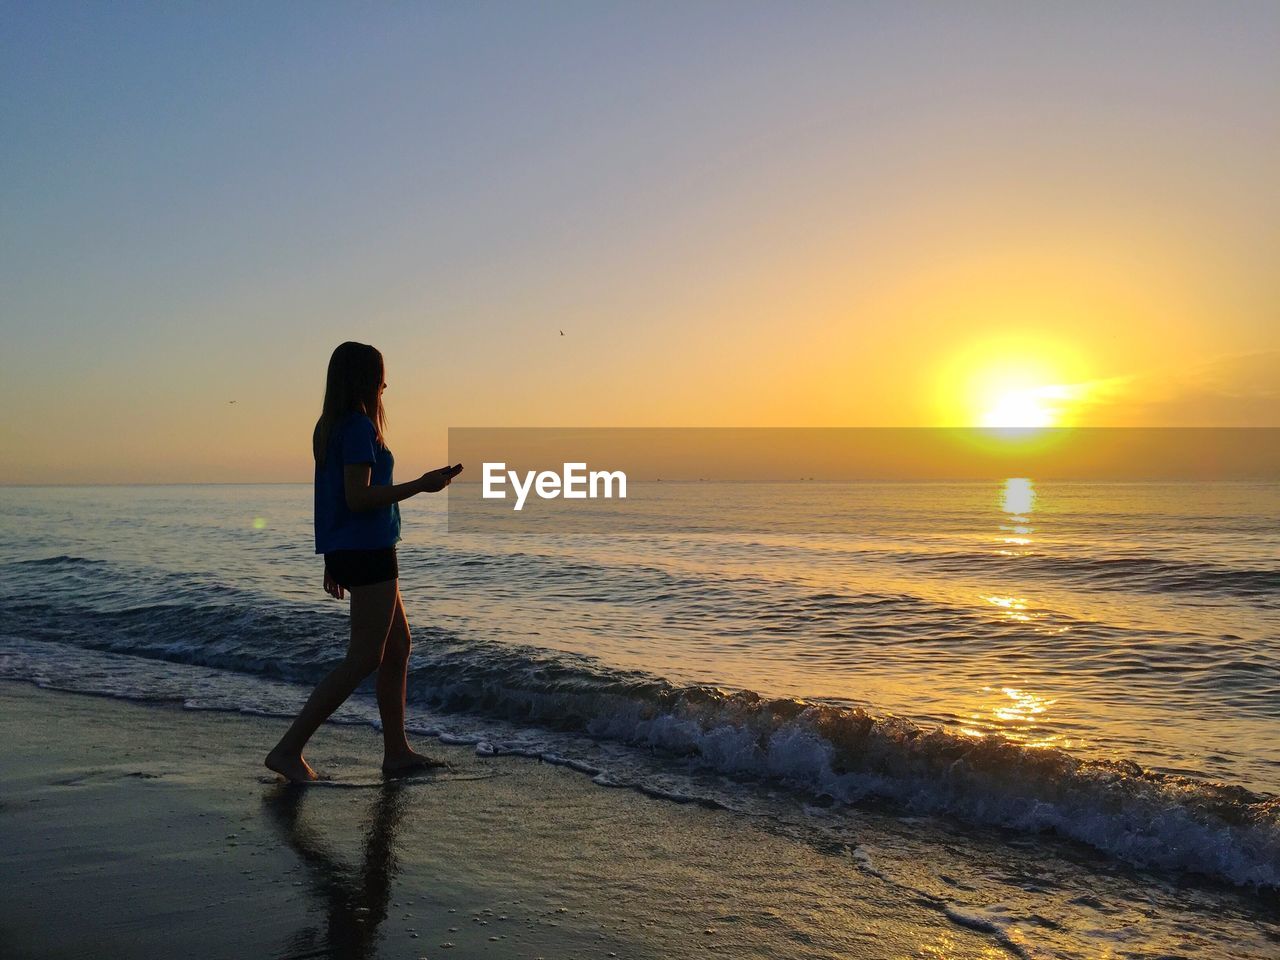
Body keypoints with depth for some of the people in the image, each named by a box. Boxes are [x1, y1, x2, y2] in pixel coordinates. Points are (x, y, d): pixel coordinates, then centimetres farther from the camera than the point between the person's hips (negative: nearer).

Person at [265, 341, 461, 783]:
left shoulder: (330, 428, 14)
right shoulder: (359, 427, -14)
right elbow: (358, 498, -22)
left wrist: (333, 560, 21)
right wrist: (420, 485, -18)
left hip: (347, 552, 10)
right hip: (367, 551, -10)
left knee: (398, 646, 15)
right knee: (364, 658, -6)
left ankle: (397, 753, 19)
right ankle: (288, 749, -4)